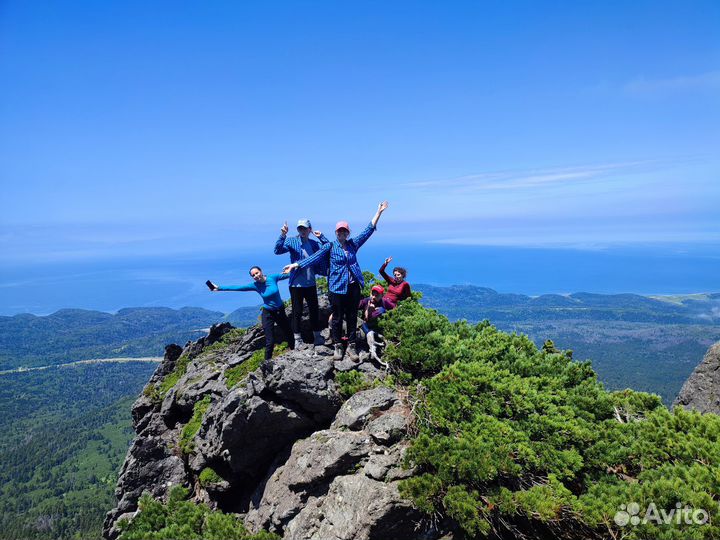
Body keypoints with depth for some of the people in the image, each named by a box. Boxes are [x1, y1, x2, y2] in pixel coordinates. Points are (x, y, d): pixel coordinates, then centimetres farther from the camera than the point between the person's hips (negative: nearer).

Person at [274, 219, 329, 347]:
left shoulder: (314, 243, 6)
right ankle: (297, 339, 17)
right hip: (296, 284, -3)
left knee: (314, 310, 10)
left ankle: (317, 336, 24)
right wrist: (283, 235, -32)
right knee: (297, 312, 6)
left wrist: (321, 236, -11)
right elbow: (278, 250, -19)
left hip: (311, 284, 3)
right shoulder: (292, 241, -6)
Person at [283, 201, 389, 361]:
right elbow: (314, 258, -11)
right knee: (337, 318, 5)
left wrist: (379, 212, 9)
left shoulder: (353, 244, 7)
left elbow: (368, 230, 10)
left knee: (352, 317, 9)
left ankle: (351, 346, 19)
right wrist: (296, 265, -21)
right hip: (337, 287, -3)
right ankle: (338, 346, 19)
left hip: (353, 286, 3)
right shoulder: (330, 246, -2)